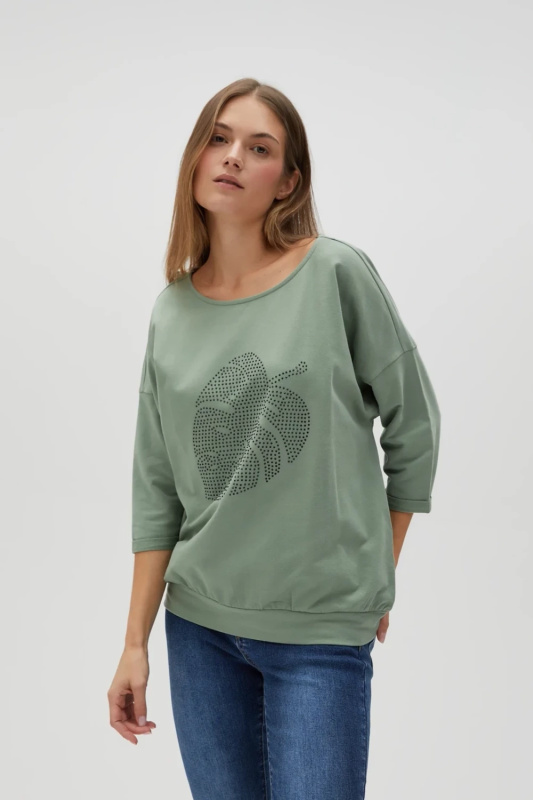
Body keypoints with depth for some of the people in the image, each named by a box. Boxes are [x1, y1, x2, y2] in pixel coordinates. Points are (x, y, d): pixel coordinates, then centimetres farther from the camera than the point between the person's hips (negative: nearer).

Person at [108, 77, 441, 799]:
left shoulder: (338, 274, -8)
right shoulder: (171, 312, 3)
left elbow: (414, 428, 0)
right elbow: (157, 491, 6)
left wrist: (379, 577, 6)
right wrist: (136, 644, 4)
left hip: (323, 631, -3)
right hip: (198, 622, 4)